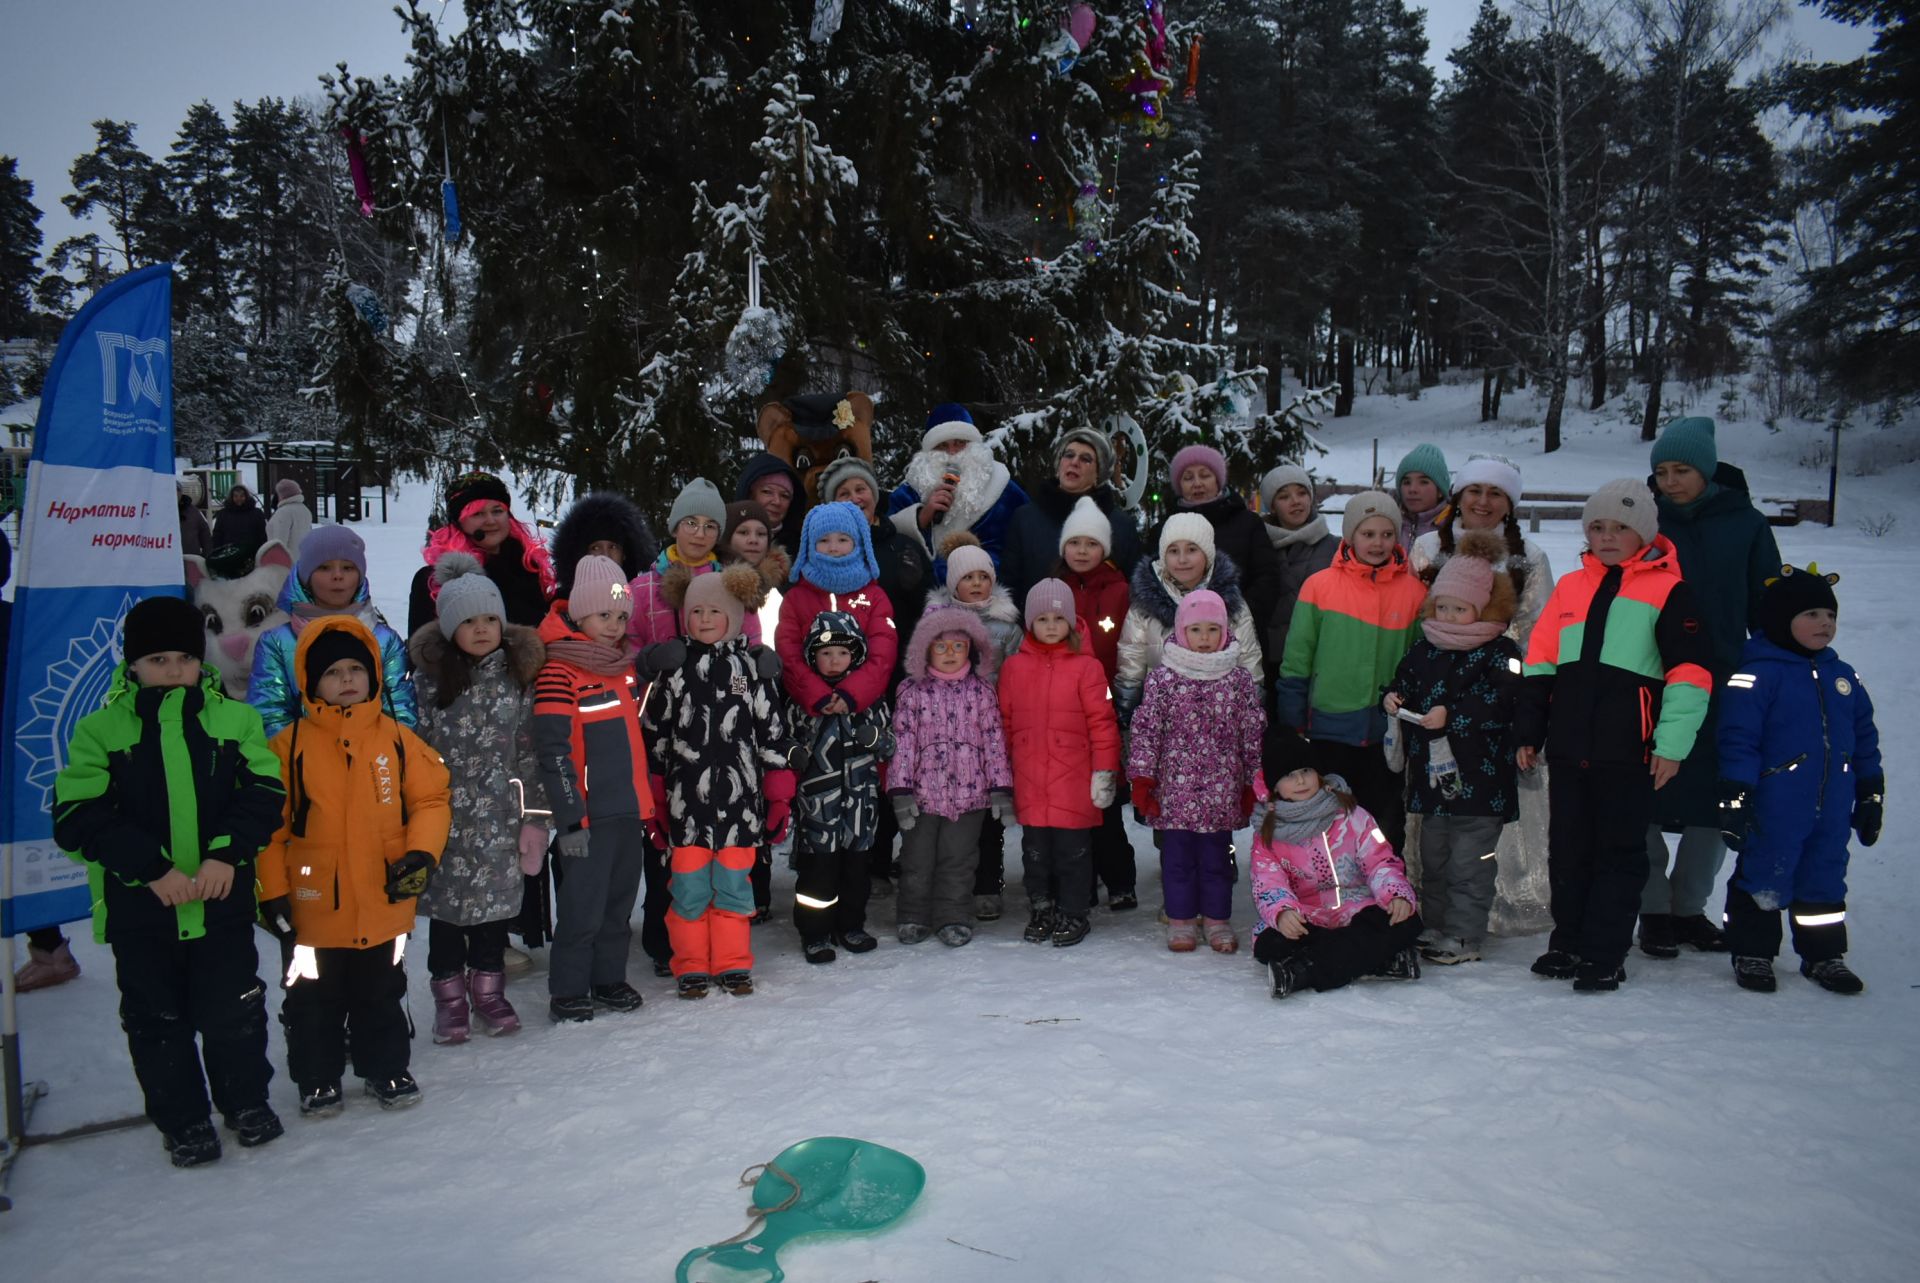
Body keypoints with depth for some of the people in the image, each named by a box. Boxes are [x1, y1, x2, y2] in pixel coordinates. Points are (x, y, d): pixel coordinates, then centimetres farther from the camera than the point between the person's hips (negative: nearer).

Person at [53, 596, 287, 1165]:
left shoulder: (235, 719, 3)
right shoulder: (101, 730, -1)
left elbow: (264, 792, 0)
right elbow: (77, 818, -7)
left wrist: (227, 853, -16)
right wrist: (152, 867, -18)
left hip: (223, 899, 0)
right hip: (138, 905, 0)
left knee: (234, 1009, 9)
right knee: (157, 1018, 11)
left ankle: (247, 1101, 31)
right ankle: (183, 1120, 28)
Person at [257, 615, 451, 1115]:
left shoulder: (398, 739, -2)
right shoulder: (289, 746, -8)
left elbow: (431, 799, 1)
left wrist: (422, 853, -14)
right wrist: (271, 891, -7)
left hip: (385, 905, 2)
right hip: (312, 910, -2)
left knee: (382, 995, 18)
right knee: (314, 1002, 14)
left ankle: (386, 1069, 35)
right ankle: (317, 1080, 32)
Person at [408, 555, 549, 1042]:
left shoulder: (517, 674, 2)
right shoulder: (430, 676, -3)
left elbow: (529, 750, 4)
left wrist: (534, 815, 2)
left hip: (498, 814, 1)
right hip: (445, 811, -1)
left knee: (495, 896, 7)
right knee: (446, 897, 5)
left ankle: (488, 989, 25)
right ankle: (450, 996, 20)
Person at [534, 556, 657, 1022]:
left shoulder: (623, 664, 12)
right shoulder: (558, 672, -12)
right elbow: (554, 751, -16)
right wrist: (570, 817, -18)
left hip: (631, 808, 7)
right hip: (591, 813, -7)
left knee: (620, 900, 15)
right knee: (583, 904, -1)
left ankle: (610, 979, 28)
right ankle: (567, 991, 13)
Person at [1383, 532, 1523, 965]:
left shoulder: (1500, 653, -9)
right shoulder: (1423, 649, 10)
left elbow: (1498, 703, -20)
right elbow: (1405, 683, 17)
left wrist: (1451, 715, -26)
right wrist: (1393, 699, -4)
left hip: (1479, 778, -6)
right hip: (1431, 772, 7)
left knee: (1469, 862, 0)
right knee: (1433, 858, 16)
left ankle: (1464, 936, 9)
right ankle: (1437, 927, 28)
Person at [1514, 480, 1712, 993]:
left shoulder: (1668, 590, -2)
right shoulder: (1570, 587, 12)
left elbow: (1690, 671, -7)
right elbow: (1539, 663, 14)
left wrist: (1672, 742, -12)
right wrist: (1528, 730, 11)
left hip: (1628, 752, -5)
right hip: (1568, 748, 5)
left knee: (1619, 853, 4)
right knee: (1568, 850, 13)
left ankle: (1605, 956, 11)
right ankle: (1568, 944, 25)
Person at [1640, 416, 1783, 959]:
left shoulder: (1746, 524, 3)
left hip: (1723, 688, 1)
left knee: (1715, 805, 8)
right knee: (1643, 803, 0)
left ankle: (1689, 907, 24)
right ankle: (1654, 909, 14)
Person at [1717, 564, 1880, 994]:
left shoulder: (1842, 676, 9)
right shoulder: (1759, 673, -13)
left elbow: (1864, 737, 17)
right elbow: (1738, 737, -15)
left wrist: (1871, 794, 17)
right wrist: (1735, 795, -18)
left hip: (1833, 809, 6)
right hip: (1773, 810, -6)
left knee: (1825, 878, 16)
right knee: (1764, 878, 4)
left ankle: (1824, 955, 30)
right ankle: (1752, 953, 18)